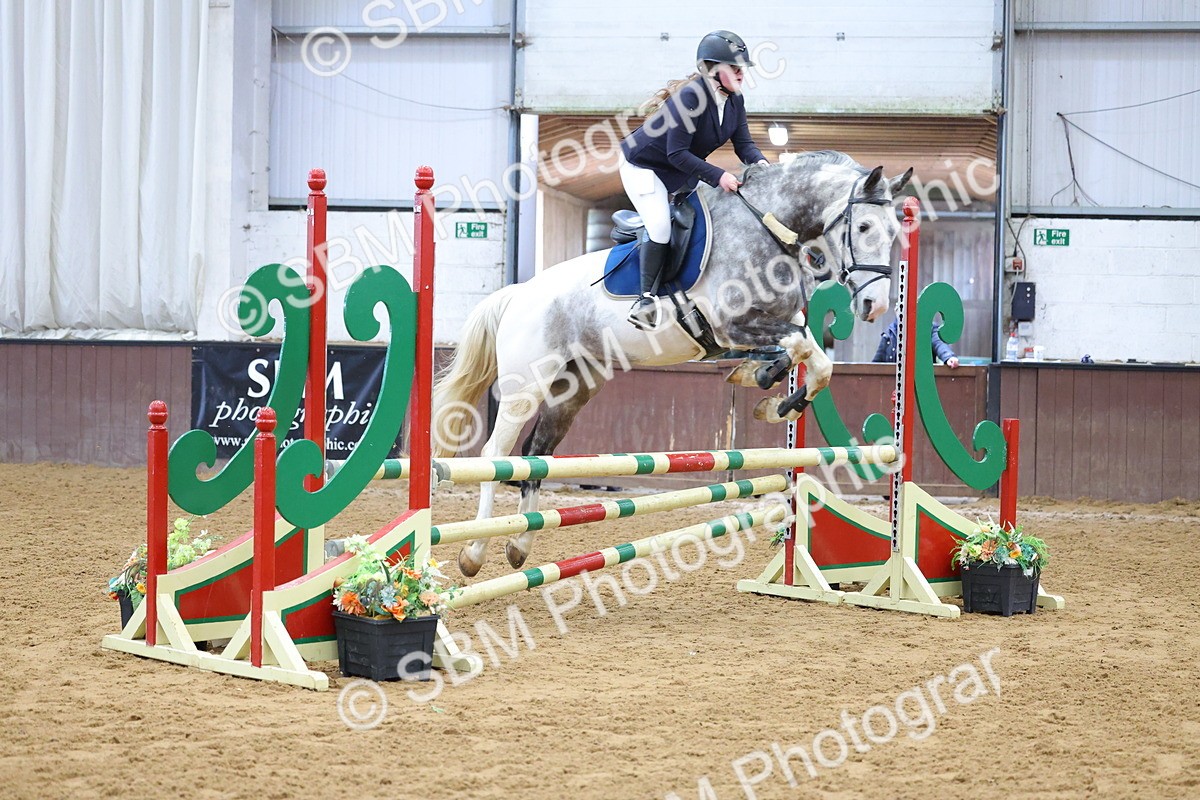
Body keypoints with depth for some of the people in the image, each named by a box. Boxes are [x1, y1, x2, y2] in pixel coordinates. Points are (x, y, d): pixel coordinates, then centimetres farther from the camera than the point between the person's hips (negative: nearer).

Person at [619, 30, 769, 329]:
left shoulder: (735, 100, -8)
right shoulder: (690, 96, -33)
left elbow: (743, 142, -7)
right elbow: (677, 154, -34)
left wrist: (759, 162, -29)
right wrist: (717, 176, -39)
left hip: (681, 170, 9)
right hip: (644, 166, -9)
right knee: (661, 229, -20)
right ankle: (645, 301, -12)